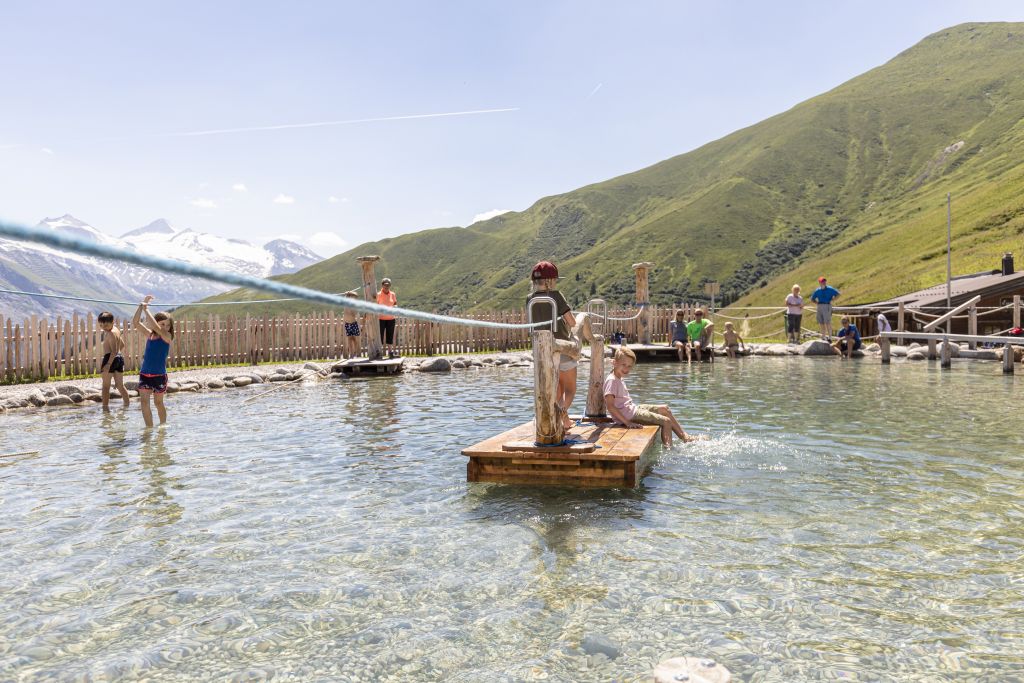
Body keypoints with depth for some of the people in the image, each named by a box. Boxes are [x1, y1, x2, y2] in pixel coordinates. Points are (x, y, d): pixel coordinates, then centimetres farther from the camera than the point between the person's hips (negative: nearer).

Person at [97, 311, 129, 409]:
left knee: (106, 386, -2)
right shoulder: (116, 330, 11)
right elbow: (122, 345, 24)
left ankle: (105, 407, -3)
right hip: (120, 358, 9)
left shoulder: (110, 334, -15)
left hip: (110, 358, -9)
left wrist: (108, 364, -27)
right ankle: (127, 405, 22)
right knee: (120, 385, 17)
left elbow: (114, 351, -23)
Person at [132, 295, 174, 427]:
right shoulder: (149, 334, 5)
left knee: (158, 403, 10)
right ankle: (149, 428, -1)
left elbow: (157, 328, -26)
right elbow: (135, 323, -2)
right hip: (144, 374, 3)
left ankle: (163, 426, 28)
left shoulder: (167, 337, -9)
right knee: (144, 402, -7)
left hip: (159, 375, -3)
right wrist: (141, 305, -9)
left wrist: (146, 309, -20)